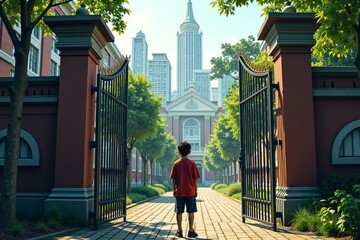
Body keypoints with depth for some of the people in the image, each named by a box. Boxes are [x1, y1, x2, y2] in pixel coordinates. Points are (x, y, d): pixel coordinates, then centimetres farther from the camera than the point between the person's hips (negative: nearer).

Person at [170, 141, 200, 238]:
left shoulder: (176, 163, -1)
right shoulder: (192, 163, -4)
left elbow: (173, 179, 1)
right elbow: (195, 179, -2)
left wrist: (174, 190, 11)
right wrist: (196, 190, 8)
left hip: (179, 192, 1)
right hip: (190, 192, -1)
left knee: (179, 212, 6)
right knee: (191, 212, 5)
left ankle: (179, 231, 10)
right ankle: (191, 231, 7)